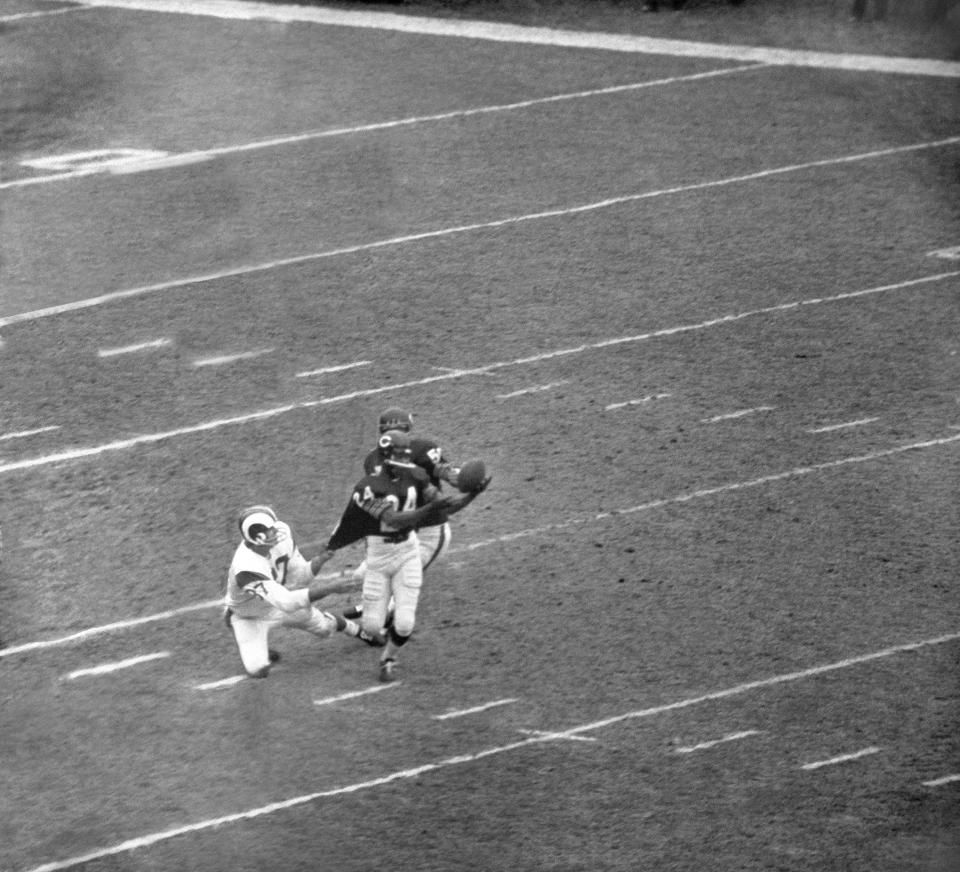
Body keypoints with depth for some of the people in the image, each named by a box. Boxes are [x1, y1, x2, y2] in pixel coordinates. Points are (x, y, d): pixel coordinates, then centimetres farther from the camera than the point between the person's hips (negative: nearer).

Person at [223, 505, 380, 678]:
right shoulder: (246, 568, -45)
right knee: (258, 670, -16)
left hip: (279, 600, 5)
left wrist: (320, 560, -35)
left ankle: (359, 631, 47)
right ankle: (258, 651, 19)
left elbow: (299, 577, -13)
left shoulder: (281, 536, -25)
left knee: (324, 626, 14)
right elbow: (286, 603, -48)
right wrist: (330, 588, -51)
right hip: (249, 617, -5)